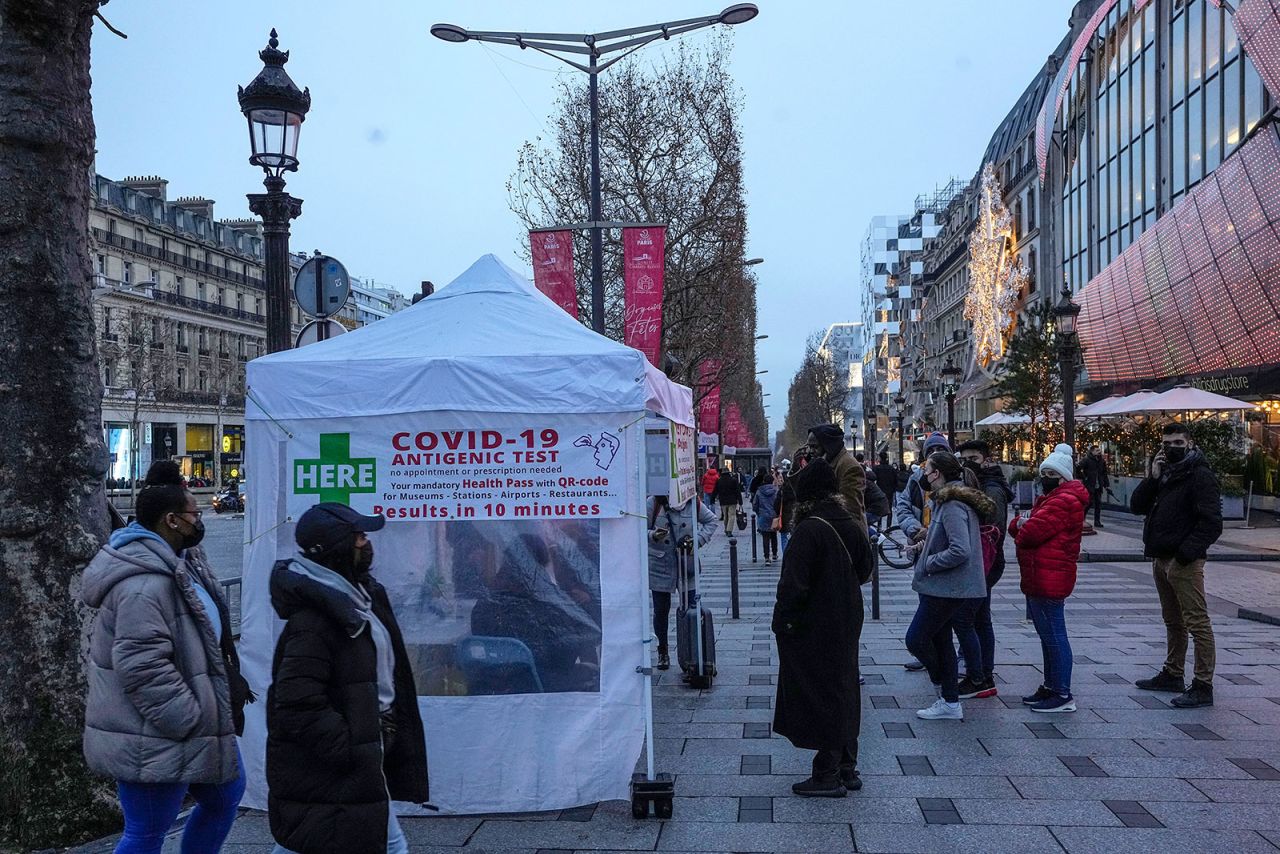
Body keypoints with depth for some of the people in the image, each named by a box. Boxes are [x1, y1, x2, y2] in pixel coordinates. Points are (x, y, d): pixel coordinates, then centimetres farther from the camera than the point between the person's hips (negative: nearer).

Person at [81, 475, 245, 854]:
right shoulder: (143, 584, -25)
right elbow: (141, 668, -31)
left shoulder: (170, 567, 11)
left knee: (225, 794, 23)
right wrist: (191, 722, -23)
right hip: (153, 742, -11)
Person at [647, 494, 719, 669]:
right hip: (659, 566, -1)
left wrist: (700, 539, 0)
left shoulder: (693, 503, -1)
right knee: (661, 610, 8)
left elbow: (711, 520, 15)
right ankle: (662, 651, 24)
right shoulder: (654, 503, -7)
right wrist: (653, 536, -25)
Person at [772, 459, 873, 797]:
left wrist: (783, 620, -13)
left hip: (814, 628, -7)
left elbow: (794, 583, -22)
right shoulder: (850, 525, 2)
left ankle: (828, 775, 8)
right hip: (847, 623, 8)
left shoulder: (809, 530, -21)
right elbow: (865, 568, 14)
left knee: (819, 696, 2)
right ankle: (847, 768, 26)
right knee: (844, 691, 16)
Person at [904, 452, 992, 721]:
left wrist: (928, 563, -17)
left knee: (916, 639, -3)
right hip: (946, 587, 11)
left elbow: (960, 551, -29)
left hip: (946, 588, -11)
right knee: (940, 640, 15)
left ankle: (943, 687, 15)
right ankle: (950, 703, 21)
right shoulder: (947, 501, 12)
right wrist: (926, 544, 10)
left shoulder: (953, 506, -21)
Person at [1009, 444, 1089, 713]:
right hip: (1038, 578, 11)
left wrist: (1021, 530, -1)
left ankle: (1063, 695, -1)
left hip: (1048, 579, -11)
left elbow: (1032, 532, -24)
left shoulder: (1064, 501, -15)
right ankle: (1050, 687, 27)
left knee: (1053, 636, -6)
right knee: (1048, 635, 17)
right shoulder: (1048, 498, 21)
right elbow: (1017, 528, 18)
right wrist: (1020, 523, -5)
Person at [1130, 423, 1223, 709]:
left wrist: (1187, 552, -22)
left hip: (1184, 562, -9)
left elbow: (1211, 522, -17)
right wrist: (1152, 478, -5)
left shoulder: (1200, 475, -11)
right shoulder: (1164, 473, 15)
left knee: (1197, 622, -7)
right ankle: (1172, 674, 31)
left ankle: (1203, 687, -5)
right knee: (1173, 621, 19)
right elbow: (1137, 506, 8)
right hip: (1161, 559, 9)